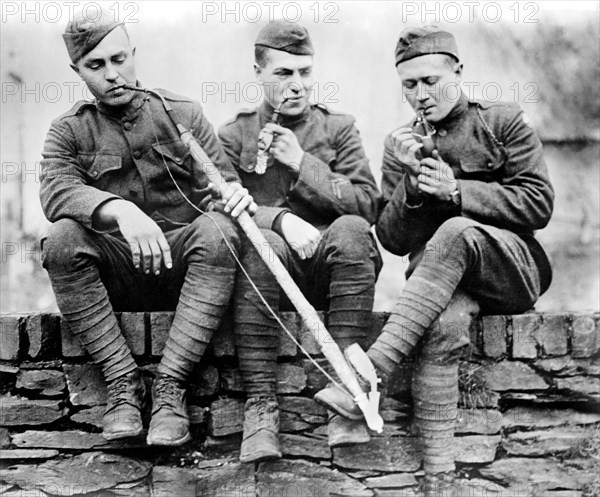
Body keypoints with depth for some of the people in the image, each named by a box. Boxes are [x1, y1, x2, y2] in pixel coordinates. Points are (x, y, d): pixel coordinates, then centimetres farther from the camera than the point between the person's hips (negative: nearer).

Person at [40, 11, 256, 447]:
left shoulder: (182, 113, 8)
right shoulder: (69, 132, 6)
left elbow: (218, 187, 0)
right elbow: (57, 192, -15)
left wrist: (235, 196, -27)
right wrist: (119, 210, -36)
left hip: (181, 264, 0)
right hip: (114, 272, 0)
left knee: (218, 230, -31)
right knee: (62, 238, -29)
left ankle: (170, 384, -31)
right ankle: (123, 382, -24)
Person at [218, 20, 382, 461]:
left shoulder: (338, 128, 16)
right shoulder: (234, 136, 14)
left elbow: (367, 204, 2)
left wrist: (303, 164, -6)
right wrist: (280, 219, -21)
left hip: (330, 264, 1)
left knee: (351, 230, -32)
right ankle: (261, 406, -36)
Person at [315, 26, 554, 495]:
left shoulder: (503, 121, 7)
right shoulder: (402, 144, 14)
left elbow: (538, 203, -3)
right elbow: (394, 241, 7)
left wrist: (456, 190, -13)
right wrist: (412, 180, -11)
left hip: (515, 267, -1)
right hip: (441, 277, 2)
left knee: (455, 233, -36)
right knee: (443, 321, -36)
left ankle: (371, 370, -40)